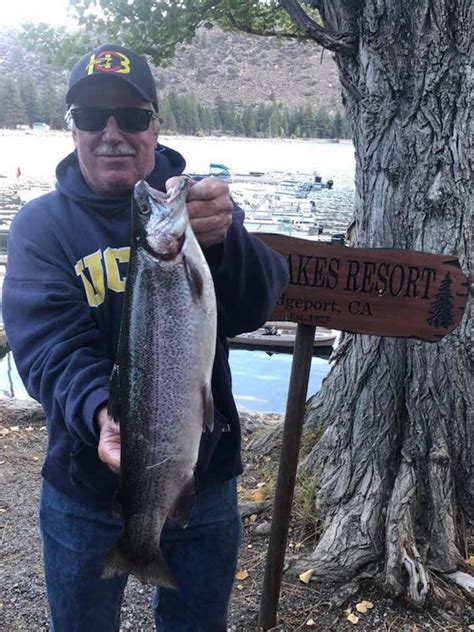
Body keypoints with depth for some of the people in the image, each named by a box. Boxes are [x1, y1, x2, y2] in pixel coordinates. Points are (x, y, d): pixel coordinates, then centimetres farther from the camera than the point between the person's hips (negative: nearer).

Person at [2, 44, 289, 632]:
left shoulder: (197, 203, -4)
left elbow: (254, 306, -20)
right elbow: (53, 349, -19)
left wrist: (222, 241, -41)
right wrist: (103, 412, -39)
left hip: (205, 483, 1)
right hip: (87, 497, -1)